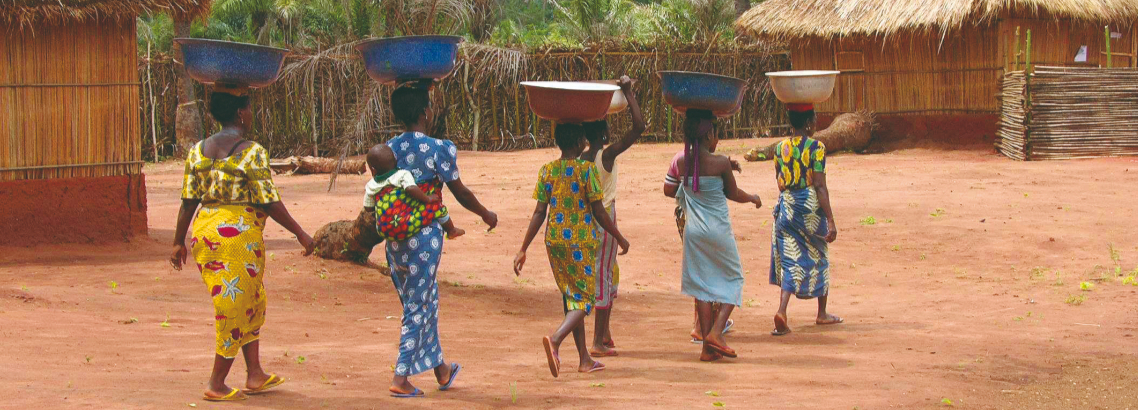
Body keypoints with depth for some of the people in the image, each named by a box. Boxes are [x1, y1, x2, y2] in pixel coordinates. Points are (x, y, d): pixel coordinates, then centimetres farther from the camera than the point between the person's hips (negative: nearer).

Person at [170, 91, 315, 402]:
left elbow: (188, 201, 7)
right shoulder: (252, 153, -11)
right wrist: (300, 233, -3)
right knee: (236, 309, 5)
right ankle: (217, 384, 11)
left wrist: (179, 242, 15)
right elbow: (269, 202, -12)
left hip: (205, 232, 7)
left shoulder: (198, 151, 7)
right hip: (240, 235, -7)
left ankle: (255, 375, 24)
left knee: (253, 303, 20)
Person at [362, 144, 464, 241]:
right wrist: (427, 198, -7)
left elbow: (368, 208, 19)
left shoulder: (370, 186, 12)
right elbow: (411, 189, -21)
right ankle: (451, 231, 25)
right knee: (437, 206, 7)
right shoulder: (402, 175, -2)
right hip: (406, 226, -5)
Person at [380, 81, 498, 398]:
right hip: (425, 234, -6)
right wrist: (486, 214, 11)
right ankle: (401, 377, 0)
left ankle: (440, 369, 31)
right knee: (418, 307, 2)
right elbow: (460, 192, -5)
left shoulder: (390, 148, 4)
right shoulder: (438, 148, -12)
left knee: (425, 301, 19)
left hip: (395, 237, 6)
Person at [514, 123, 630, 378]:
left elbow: (539, 213, 1)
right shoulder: (586, 170, -10)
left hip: (554, 241, 5)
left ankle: (585, 359, 19)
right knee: (584, 297, 1)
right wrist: (620, 238, 4)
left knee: (570, 297, 15)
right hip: (581, 240, -5)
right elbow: (599, 212, -9)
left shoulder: (547, 171, 3)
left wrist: (523, 250, 5)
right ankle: (555, 339, -26)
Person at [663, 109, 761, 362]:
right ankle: (716, 332, -5)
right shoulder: (721, 163, -14)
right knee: (733, 279, 12)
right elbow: (733, 194, -1)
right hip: (718, 230, -4)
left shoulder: (681, 162, -2)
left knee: (701, 284, 9)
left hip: (693, 230, 4)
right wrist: (753, 198, 19)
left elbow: (668, 191, 10)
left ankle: (708, 348, 9)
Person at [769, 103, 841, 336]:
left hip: (786, 206, 4)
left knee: (790, 262, 3)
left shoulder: (780, 148, 5)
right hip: (811, 206, -4)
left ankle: (782, 311, -18)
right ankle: (822, 314, 29)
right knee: (818, 259, 15)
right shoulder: (816, 147, -11)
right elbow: (820, 186, -15)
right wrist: (830, 220, -14)